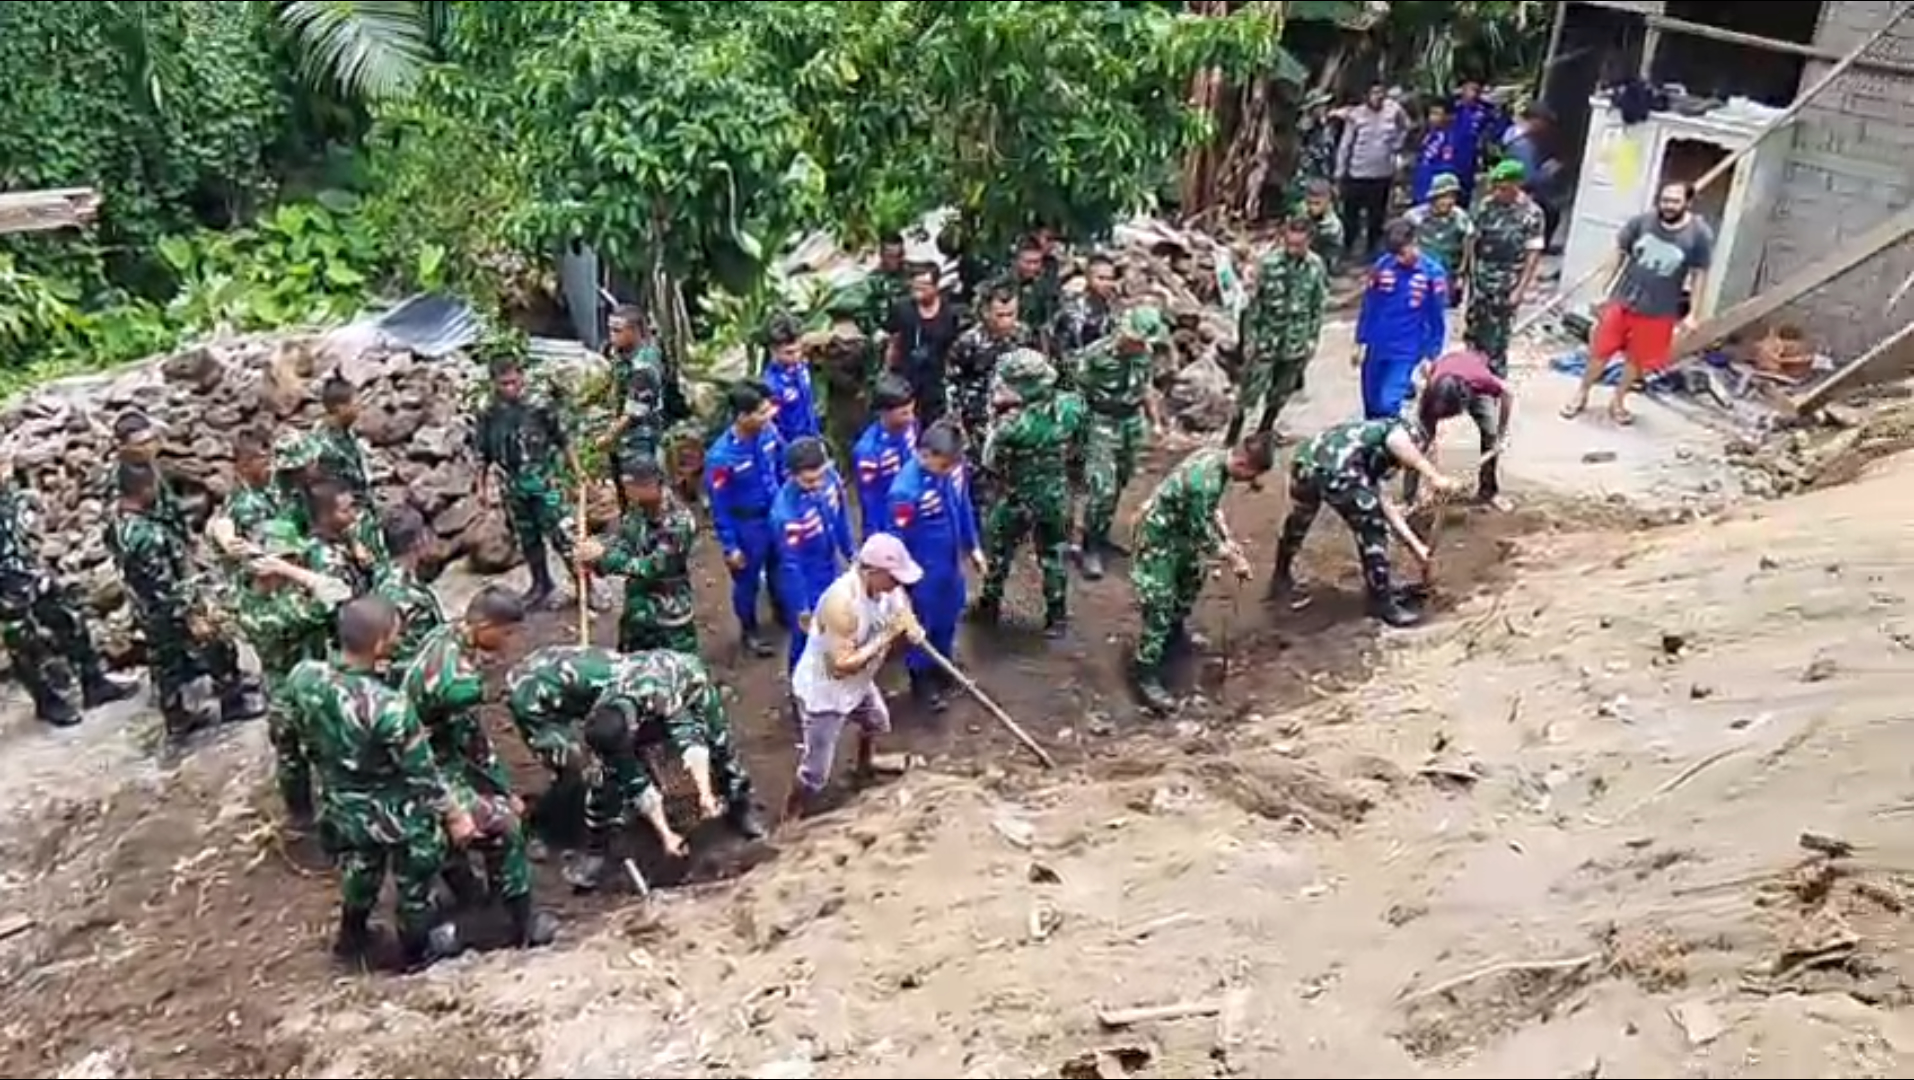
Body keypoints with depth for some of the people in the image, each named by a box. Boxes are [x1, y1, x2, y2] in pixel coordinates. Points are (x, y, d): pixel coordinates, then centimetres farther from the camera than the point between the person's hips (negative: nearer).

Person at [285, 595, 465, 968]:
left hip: (340, 806, 6)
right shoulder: (389, 707, -38)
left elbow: (305, 737, -1)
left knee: (359, 868, 34)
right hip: (395, 813, -6)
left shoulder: (302, 677, -22)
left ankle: (353, 936, 58)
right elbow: (422, 773, -24)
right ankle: (417, 949, 47)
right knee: (414, 880, 23)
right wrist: (454, 814, -9)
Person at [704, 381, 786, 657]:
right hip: (747, 525, -5)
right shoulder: (721, 457, -32)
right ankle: (749, 630, 44)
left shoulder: (767, 431, -17)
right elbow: (719, 507, -20)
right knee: (748, 582, 19)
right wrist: (730, 547, -14)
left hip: (776, 513, 5)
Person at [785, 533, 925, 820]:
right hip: (823, 693, -9)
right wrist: (887, 636, -35)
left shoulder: (886, 588, -14)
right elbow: (841, 666, -37)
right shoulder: (842, 603, -38)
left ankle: (865, 764, 64)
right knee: (815, 774, -3)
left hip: (858, 684, 9)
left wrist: (912, 628, -22)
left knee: (877, 722, 34)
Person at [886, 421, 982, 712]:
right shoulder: (906, 490, -34)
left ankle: (943, 671, 51)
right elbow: (897, 541, -23)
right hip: (924, 571, -7)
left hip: (952, 563, 7)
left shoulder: (952, 466, -14)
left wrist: (973, 547, 13)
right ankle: (922, 683, 38)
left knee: (949, 619, 26)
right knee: (924, 626, 15)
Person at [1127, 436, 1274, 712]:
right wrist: (1234, 560, -13)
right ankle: (1145, 674, -1)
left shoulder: (1217, 457, -7)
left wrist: (1227, 539, 4)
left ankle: (1176, 629, 51)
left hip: (1179, 528, 10)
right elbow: (1202, 534, -25)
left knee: (1195, 573, 28)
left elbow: (1212, 506, 10)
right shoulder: (1205, 480, -35)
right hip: (1159, 534, -10)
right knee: (1159, 604, -8)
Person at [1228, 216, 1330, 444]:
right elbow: (1254, 303, -6)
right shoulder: (1269, 263, -12)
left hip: (1296, 342, 3)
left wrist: (1313, 338, 3)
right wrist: (1249, 337, -6)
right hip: (1266, 338, -2)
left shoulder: (1317, 267, -5)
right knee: (1251, 389, -2)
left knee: (1281, 393, 15)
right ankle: (1232, 434, 9)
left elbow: (1319, 306, 4)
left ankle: (1265, 430, 33)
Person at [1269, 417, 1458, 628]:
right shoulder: (1404, 428, 21)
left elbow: (1385, 506, 37)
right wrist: (1434, 476, -16)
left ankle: (1281, 580, 51)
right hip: (1335, 468, -8)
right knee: (1372, 530, 9)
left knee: (1298, 521, 32)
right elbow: (1397, 439, -6)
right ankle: (1382, 603, 18)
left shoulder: (1374, 459, 38)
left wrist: (1416, 546, 37)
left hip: (1305, 461, 8)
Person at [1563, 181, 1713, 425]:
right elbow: (1618, 253, 0)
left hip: (1659, 312, 0)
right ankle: (1581, 395, 26)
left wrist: (1692, 314, -6)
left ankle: (1618, 402, 32)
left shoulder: (1700, 235, -12)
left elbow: (1699, 276, -6)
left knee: (1637, 360, 13)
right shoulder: (1641, 222, -10)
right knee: (1600, 351, 7)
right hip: (1622, 300, 1)